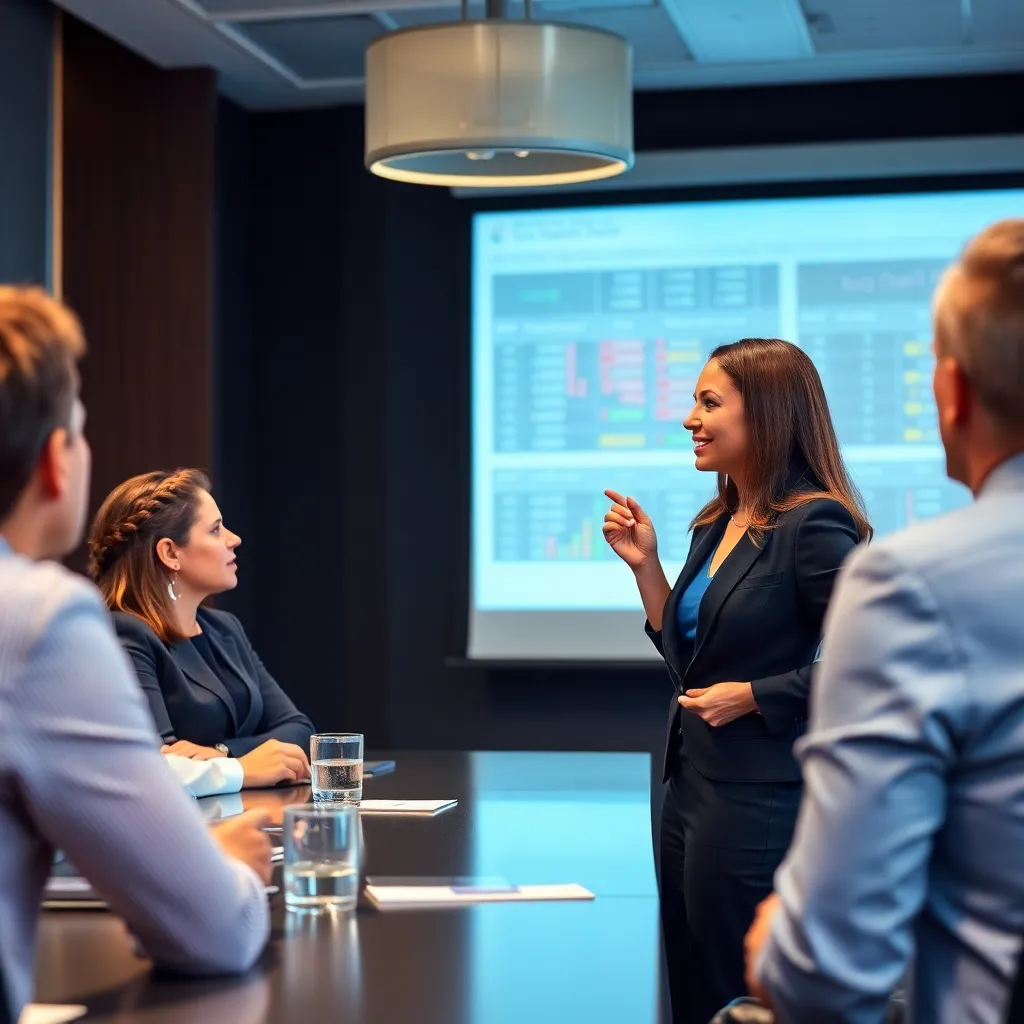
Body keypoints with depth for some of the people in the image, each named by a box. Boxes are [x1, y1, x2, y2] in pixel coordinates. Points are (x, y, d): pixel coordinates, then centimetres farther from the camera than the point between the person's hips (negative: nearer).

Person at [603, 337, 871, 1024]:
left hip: (764, 800, -9)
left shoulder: (816, 524, -15)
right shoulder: (717, 524, 12)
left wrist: (752, 697, -17)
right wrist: (644, 563, 9)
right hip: (693, 786, 9)